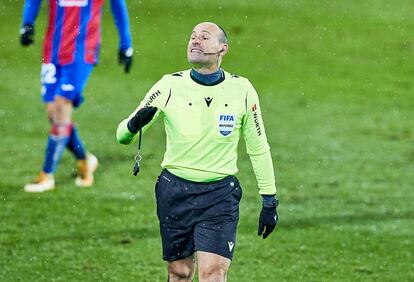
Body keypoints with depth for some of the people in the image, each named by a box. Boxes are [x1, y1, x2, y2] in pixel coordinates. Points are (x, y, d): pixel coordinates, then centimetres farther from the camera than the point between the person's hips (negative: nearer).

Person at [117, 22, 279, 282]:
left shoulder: (241, 90, -3)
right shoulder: (170, 85, -4)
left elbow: (259, 148, 7)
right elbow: (123, 135, -2)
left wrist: (270, 201, 6)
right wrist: (134, 124, -26)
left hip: (220, 194, -1)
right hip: (175, 191, 1)